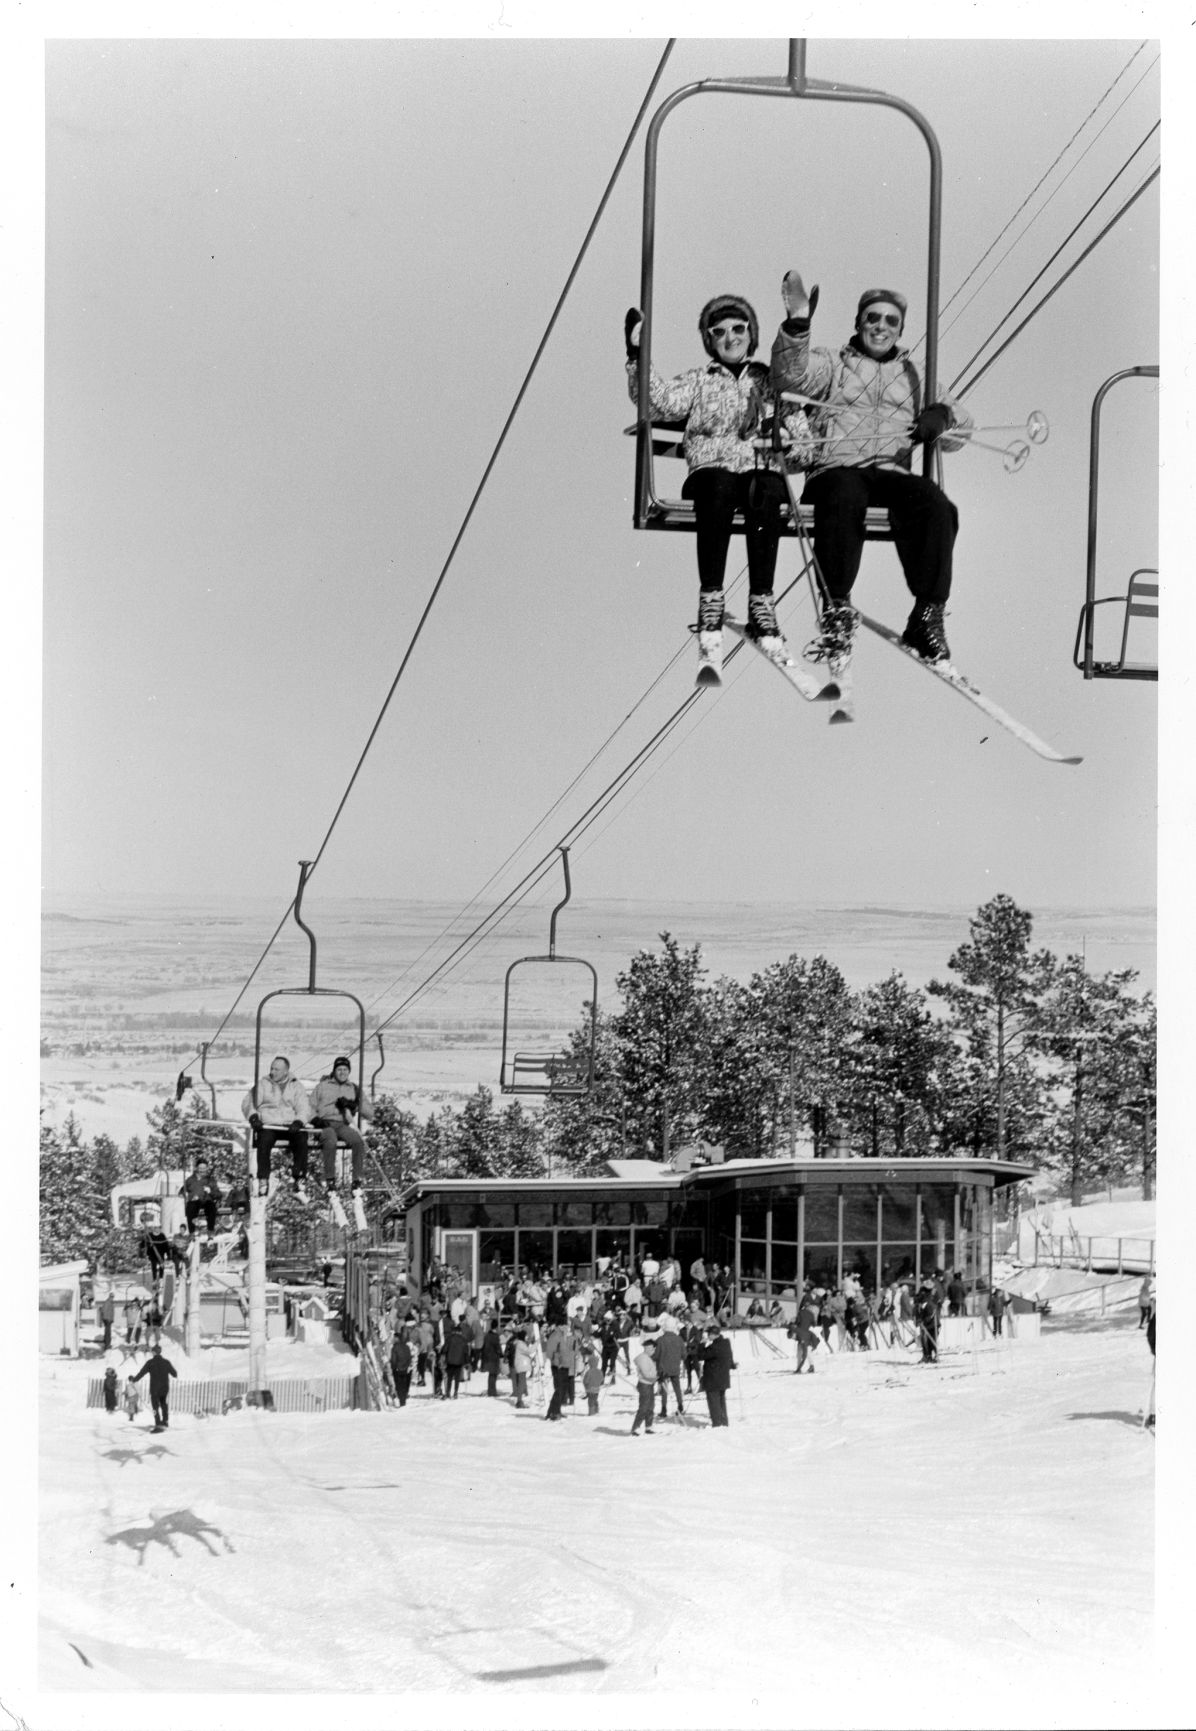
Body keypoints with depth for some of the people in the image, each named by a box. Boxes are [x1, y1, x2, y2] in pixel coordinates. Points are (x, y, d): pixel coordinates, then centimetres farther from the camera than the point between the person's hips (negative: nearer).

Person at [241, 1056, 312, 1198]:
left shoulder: (297, 1086, 14)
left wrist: (298, 1122, -19)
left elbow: (304, 1109, 3)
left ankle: (300, 1181, -27)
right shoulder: (263, 1084, 14)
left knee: (301, 1139, -31)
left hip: (290, 1126, 0)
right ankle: (263, 1182, -30)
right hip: (268, 1125, 0)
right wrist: (253, 1117, -17)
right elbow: (248, 1103, 4)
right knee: (264, 1140, -33)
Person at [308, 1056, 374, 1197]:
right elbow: (311, 1108, 12)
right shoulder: (322, 1086, 18)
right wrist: (316, 1119, -8)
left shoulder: (354, 1089, 21)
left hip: (343, 1125, 2)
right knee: (331, 1142, -37)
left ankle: (357, 1180, -27)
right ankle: (329, 1181, -30)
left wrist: (354, 1105, -1)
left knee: (358, 1141, -31)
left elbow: (370, 1113, 15)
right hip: (325, 1124, -2)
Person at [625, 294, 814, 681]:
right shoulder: (698, 381, 24)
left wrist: (785, 442, -6)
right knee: (720, 489, -38)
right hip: (711, 467, -1)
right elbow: (661, 401, 3)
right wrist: (638, 358, -8)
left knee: (765, 494, -37)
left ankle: (761, 604, -41)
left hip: (765, 471, 1)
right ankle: (710, 603, -47)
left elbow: (805, 447, 17)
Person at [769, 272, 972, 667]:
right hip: (836, 469, -2)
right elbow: (790, 376, -3)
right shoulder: (829, 364, 20)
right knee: (844, 494, -40)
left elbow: (959, 422, 22)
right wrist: (797, 323, -18)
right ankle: (837, 610, -35)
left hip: (893, 473, 3)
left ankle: (927, 616, -30)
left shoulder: (913, 374, 28)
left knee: (934, 503, -32)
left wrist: (942, 416, -2)